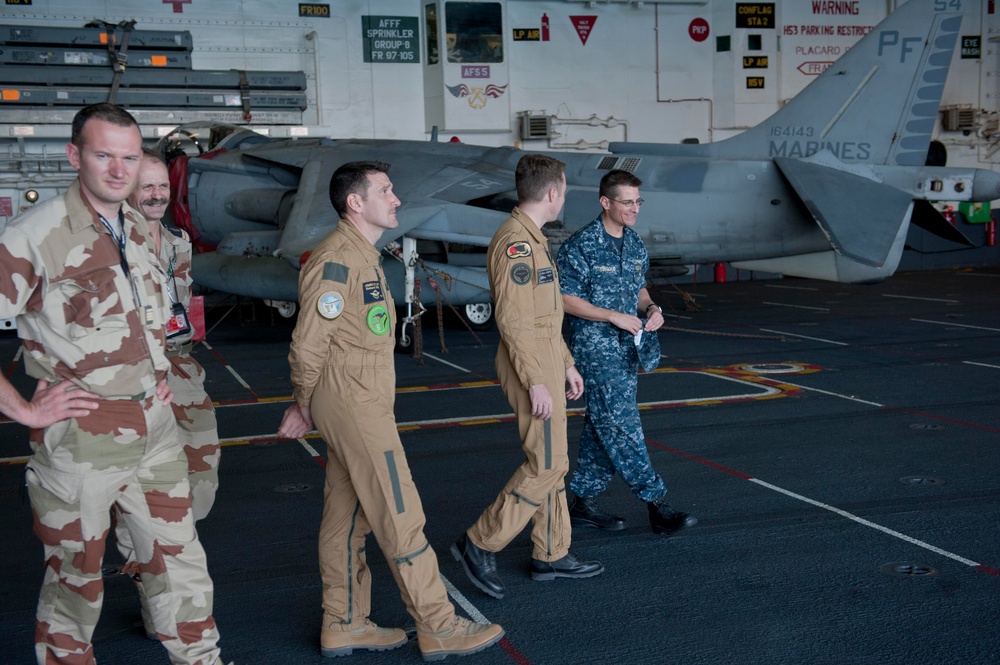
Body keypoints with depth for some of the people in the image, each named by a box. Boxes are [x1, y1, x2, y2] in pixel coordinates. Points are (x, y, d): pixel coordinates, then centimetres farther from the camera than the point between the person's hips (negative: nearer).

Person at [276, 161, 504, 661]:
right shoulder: (337, 260, -17)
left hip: (363, 403, 10)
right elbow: (308, 344, -16)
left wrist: (306, 406, 17)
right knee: (400, 516, -3)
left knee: (347, 517, 14)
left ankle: (344, 624, 23)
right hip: (355, 406, -10)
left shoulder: (363, 256, 16)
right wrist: (307, 405, -1)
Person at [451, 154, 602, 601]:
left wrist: (566, 364, 22)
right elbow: (513, 319, -24)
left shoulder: (531, 239, 14)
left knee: (549, 462, 13)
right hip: (530, 368, -10)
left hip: (544, 362, 10)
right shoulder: (515, 241, -19)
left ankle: (551, 555, 21)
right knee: (547, 465, -6)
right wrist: (536, 382, -24)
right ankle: (481, 543, 2)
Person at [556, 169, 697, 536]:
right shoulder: (581, 246, -13)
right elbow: (565, 298, -13)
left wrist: (651, 308, -1)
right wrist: (614, 317, -18)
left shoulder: (635, 244, 9)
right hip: (595, 346, -8)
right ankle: (656, 504, -5)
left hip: (628, 346, 8)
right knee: (622, 425, -7)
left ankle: (583, 501, 20)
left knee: (602, 425, 11)